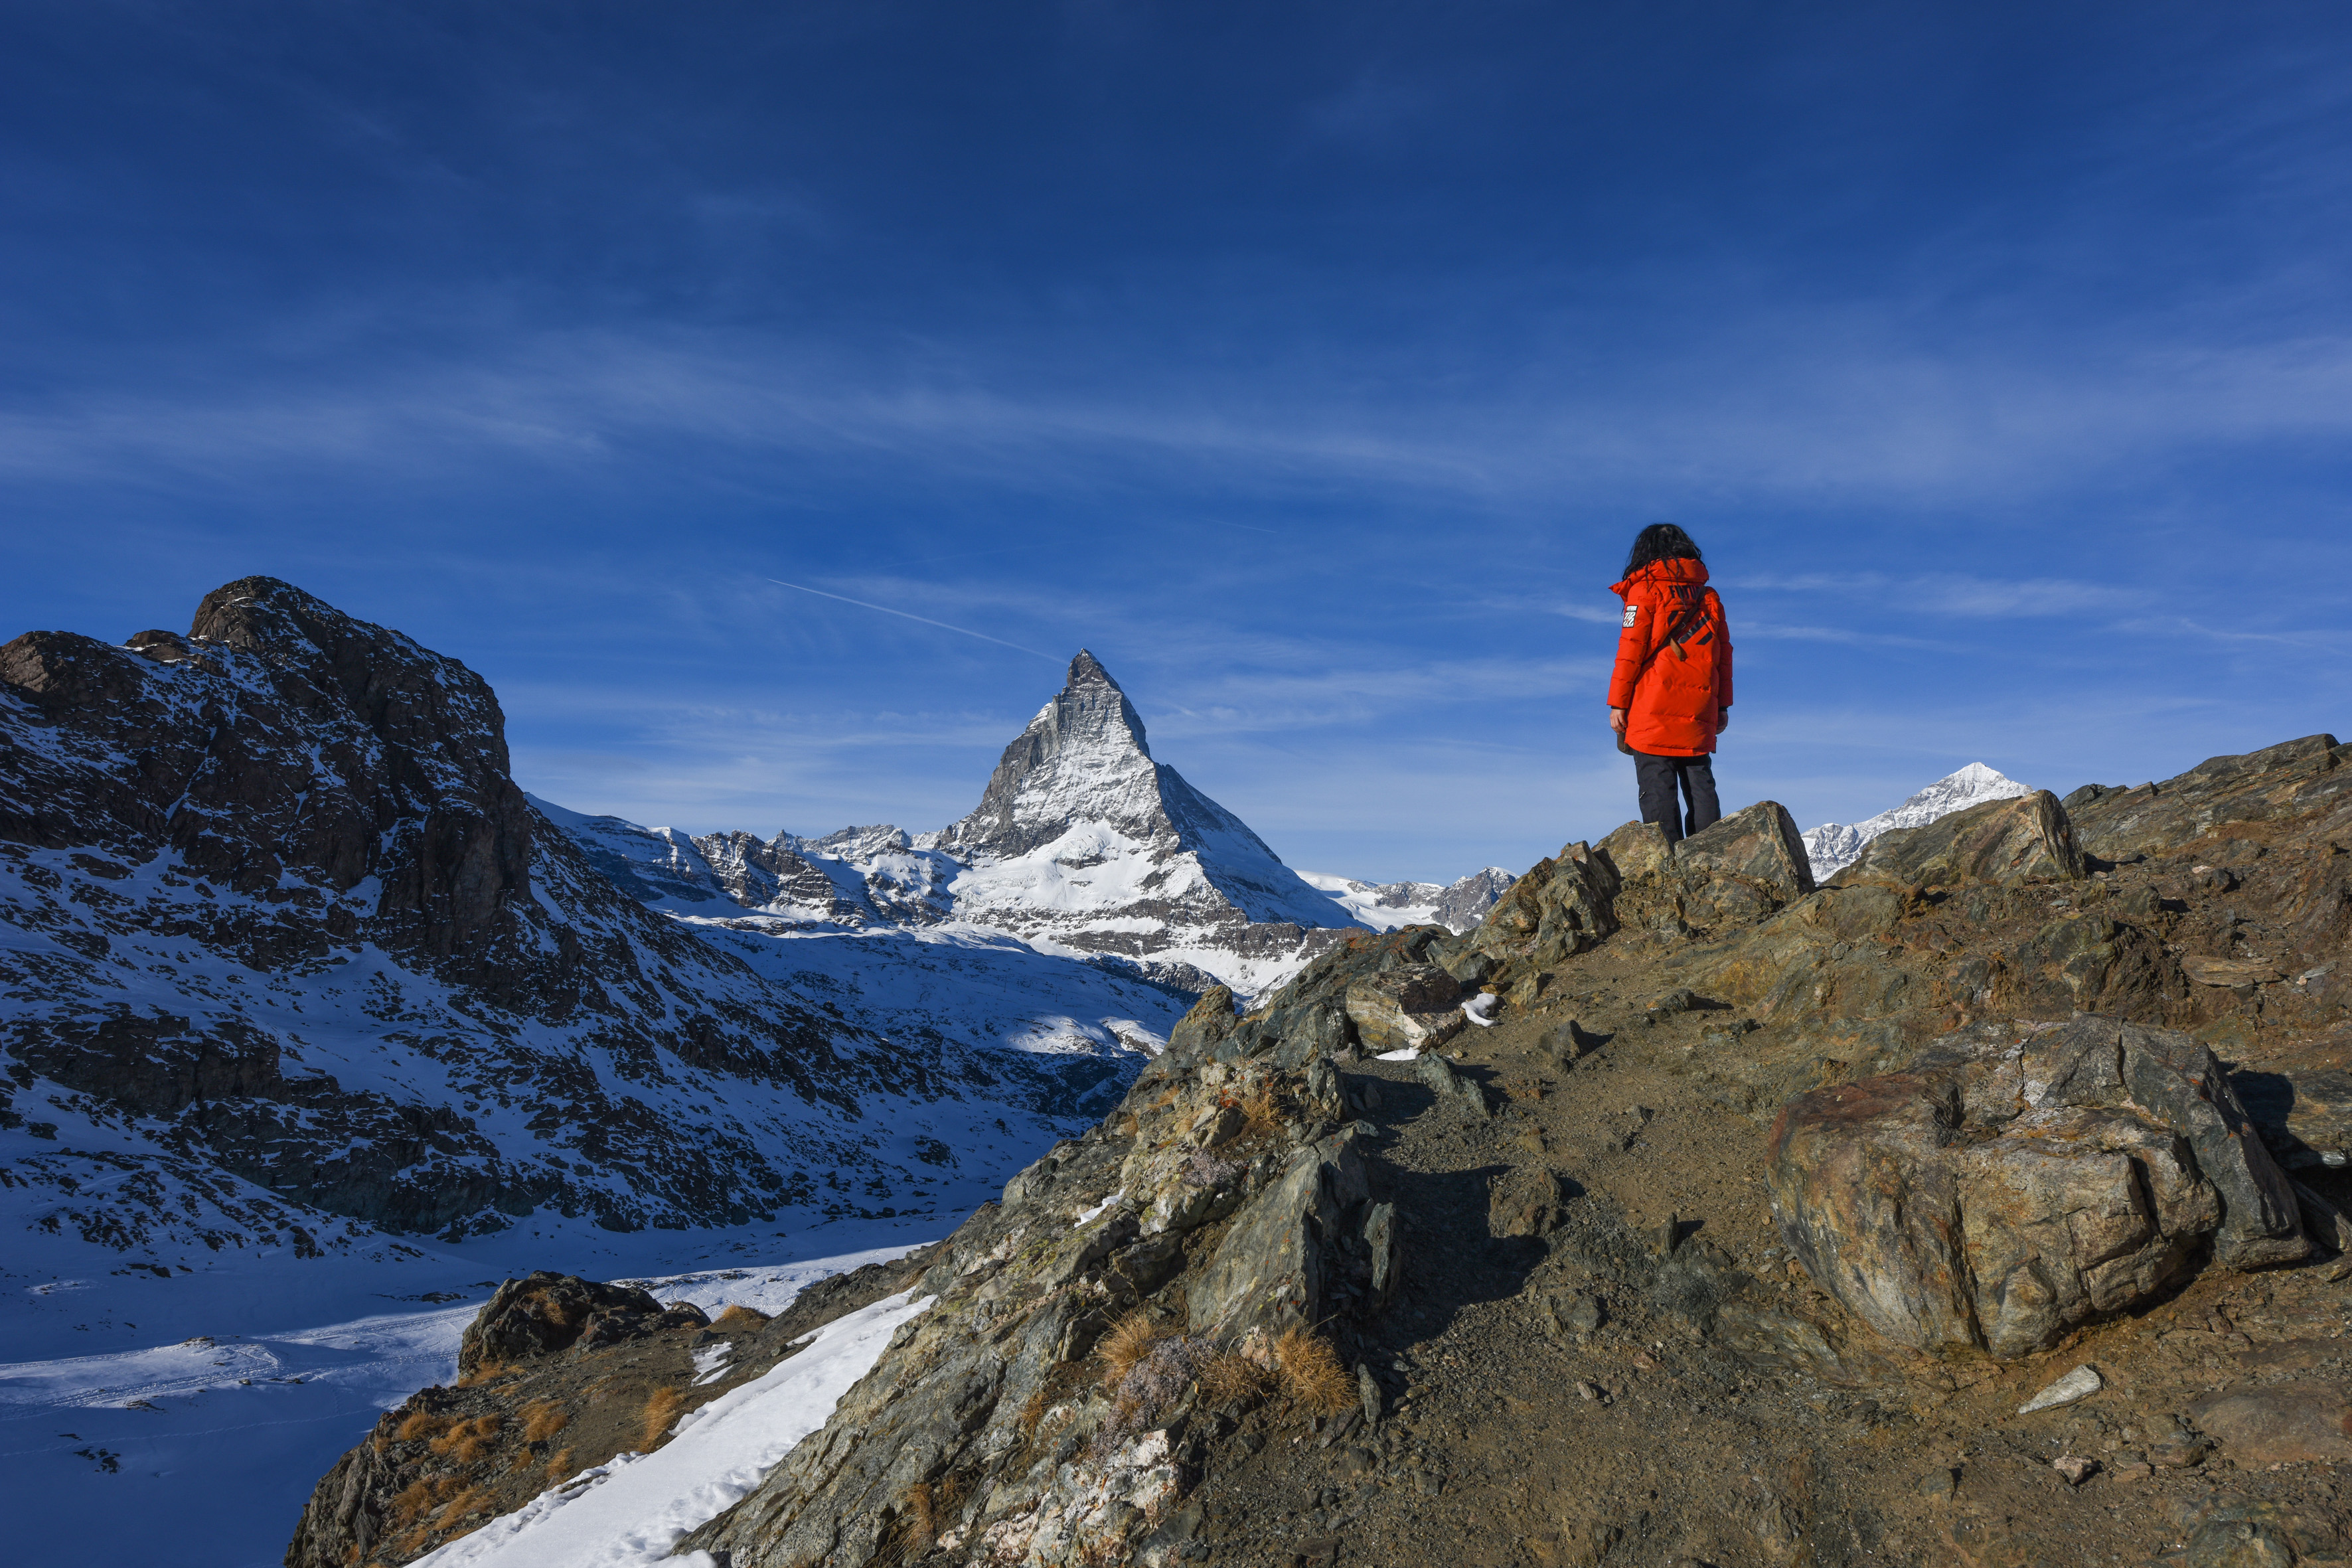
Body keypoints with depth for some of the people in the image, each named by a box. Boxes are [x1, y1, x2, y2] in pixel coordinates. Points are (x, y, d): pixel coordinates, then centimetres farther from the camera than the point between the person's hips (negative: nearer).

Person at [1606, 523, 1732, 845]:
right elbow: (1724, 653, 14)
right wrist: (1723, 706, 17)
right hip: (1700, 711, 5)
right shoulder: (1708, 595, 16)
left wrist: (1618, 703, -3)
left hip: (1654, 710, -5)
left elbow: (1631, 649, -5)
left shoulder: (1645, 589, 1)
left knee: (1658, 788, -6)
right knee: (1700, 785, 7)